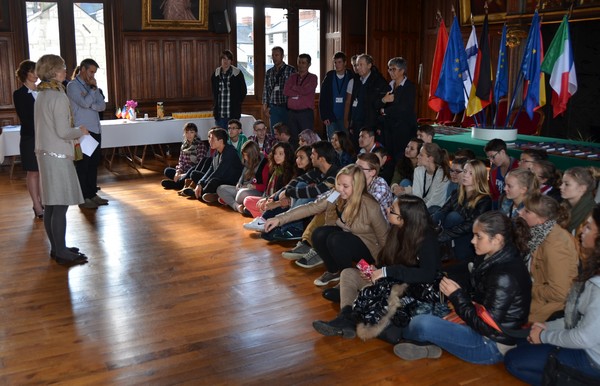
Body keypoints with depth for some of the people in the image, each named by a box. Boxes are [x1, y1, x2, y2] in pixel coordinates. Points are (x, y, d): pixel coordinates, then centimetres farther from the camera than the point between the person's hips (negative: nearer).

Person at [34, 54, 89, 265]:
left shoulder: (42, 95, 13)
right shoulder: (58, 97, -15)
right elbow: (63, 131, -18)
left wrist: (72, 137, 19)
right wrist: (80, 131, -1)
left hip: (45, 153, 9)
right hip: (58, 156, -9)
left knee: (51, 205, 13)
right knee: (60, 205, -5)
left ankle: (56, 248, 21)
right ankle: (62, 253, 1)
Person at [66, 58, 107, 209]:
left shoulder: (90, 86, 17)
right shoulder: (73, 86, -5)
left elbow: (102, 105, 8)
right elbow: (85, 103, -19)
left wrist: (90, 105, -9)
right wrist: (93, 89, -7)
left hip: (95, 130, 7)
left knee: (94, 164, 11)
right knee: (83, 165, -2)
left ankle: (92, 194, 19)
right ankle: (83, 199, 3)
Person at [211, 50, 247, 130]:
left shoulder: (237, 74, -1)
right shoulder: (215, 74, 9)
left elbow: (243, 91, 4)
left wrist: (237, 103, 1)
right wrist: (216, 104, 13)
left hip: (233, 112, -3)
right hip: (219, 113, 3)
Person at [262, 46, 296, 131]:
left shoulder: (291, 70, 0)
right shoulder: (269, 72, 12)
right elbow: (266, 91, 13)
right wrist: (265, 108, 7)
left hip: (287, 108, -3)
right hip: (273, 108, 3)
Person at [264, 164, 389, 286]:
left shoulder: (370, 207, -26)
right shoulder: (335, 197, -13)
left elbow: (384, 238, -16)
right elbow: (310, 208, -16)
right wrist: (280, 219, -24)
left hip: (368, 249, -5)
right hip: (344, 238, 6)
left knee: (335, 239, -31)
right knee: (319, 234, -21)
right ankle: (334, 272, 4)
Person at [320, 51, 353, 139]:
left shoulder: (351, 77, 2)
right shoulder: (329, 77, 5)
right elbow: (322, 98, 3)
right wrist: (324, 117, -4)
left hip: (346, 118, -1)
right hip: (331, 118, 1)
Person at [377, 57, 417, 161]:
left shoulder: (409, 87, -4)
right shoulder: (389, 86, 15)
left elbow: (404, 108, -14)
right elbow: (378, 106, 12)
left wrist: (385, 111, -4)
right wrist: (383, 100, -11)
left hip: (405, 129, -6)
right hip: (389, 128, 6)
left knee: (401, 159, -10)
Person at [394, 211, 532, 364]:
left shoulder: (504, 277, -28)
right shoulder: (498, 259, 0)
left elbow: (485, 326, -25)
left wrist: (457, 296, -18)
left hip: (492, 347, -10)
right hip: (484, 330, 10)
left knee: (422, 324, -20)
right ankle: (427, 344, 4)